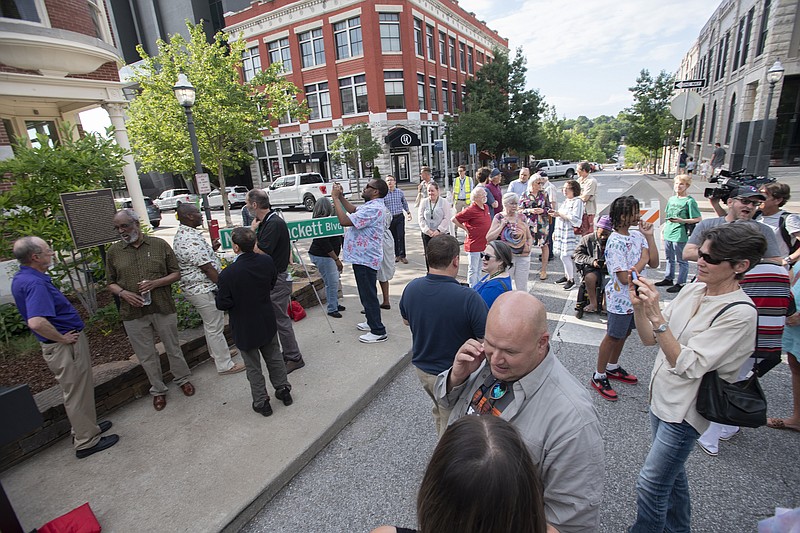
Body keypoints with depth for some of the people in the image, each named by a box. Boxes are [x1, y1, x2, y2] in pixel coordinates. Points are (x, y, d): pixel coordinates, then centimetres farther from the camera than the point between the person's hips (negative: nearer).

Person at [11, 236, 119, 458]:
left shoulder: (21, 279, 7)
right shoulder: (35, 283, -27)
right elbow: (36, 322, -39)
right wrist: (62, 338, -24)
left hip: (59, 346, 10)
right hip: (66, 347, -10)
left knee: (78, 390, 24)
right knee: (77, 394, 5)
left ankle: (86, 426, 41)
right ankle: (87, 442, 20)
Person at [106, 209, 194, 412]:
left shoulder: (159, 245, -2)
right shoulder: (113, 251, 3)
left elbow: (176, 273, 1)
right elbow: (111, 283, 10)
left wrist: (155, 283, -16)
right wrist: (123, 293, -11)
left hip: (164, 308, -1)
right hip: (133, 313, 1)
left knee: (173, 348, 13)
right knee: (146, 355, 12)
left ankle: (182, 379, 35)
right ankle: (158, 389, 30)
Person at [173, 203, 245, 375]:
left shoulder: (183, 234, 9)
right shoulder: (190, 240, -25)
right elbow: (207, 268, -25)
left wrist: (211, 249, 12)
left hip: (197, 288, 11)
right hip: (204, 290, -11)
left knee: (210, 324, 24)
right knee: (215, 328, 0)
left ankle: (217, 353, 41)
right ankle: (224, 365, 12)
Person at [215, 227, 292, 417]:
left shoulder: (228, 274, -27)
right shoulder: (267, 261, -14)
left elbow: (222, 304, -18)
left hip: (244, 328, -4)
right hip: (268, 322, 4)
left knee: (253, 366, 14)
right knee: (274, 357, 23)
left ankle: (261, 402, 27)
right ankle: (283, 389, 36)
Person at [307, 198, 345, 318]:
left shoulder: (319, 220, 11)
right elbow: (325, 244, -24)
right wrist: (337, 260, -22)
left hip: (328, 255, 11)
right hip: (322, 256, -11)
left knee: (334, 281, 17)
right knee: (332, 282, -5)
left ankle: (335, 304, 30)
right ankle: (332, 309, 5)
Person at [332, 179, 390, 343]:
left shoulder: (374, 209, -24)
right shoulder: (372, 205, 11)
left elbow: (344, 220, -28)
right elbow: (353, 211, 25)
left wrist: (335, 198, -18)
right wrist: (341, 197, 13)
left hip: (365, 258, -11)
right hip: (364, 256, 11)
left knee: (368, 294, -2)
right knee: (367, 293, 21)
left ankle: (378, 331, 9)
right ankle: (372, 322, 37)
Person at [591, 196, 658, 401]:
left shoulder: (637, 236, 2)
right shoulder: (615, 242, -24)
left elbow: (654, 263, -1)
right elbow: (625, 278, -27)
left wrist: (649, 236, -7)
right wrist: (643, 260, -14)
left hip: (636, 296, 8)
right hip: (621, 298, -8)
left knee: (624, 334, 21)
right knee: (613, 336, 4)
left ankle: (612, 368, 41)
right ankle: (599, 377, 19)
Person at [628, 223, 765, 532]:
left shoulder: (740, 313, -21)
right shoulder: (693, 289, -1)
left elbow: (688, 365, -26)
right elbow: (650, 339, 1)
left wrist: (656, 315, -33)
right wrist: (639, 307, -17)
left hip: (685, 410, -7)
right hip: (662, 396, 7)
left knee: (650, 485, 2)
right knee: (671, 472, 26)